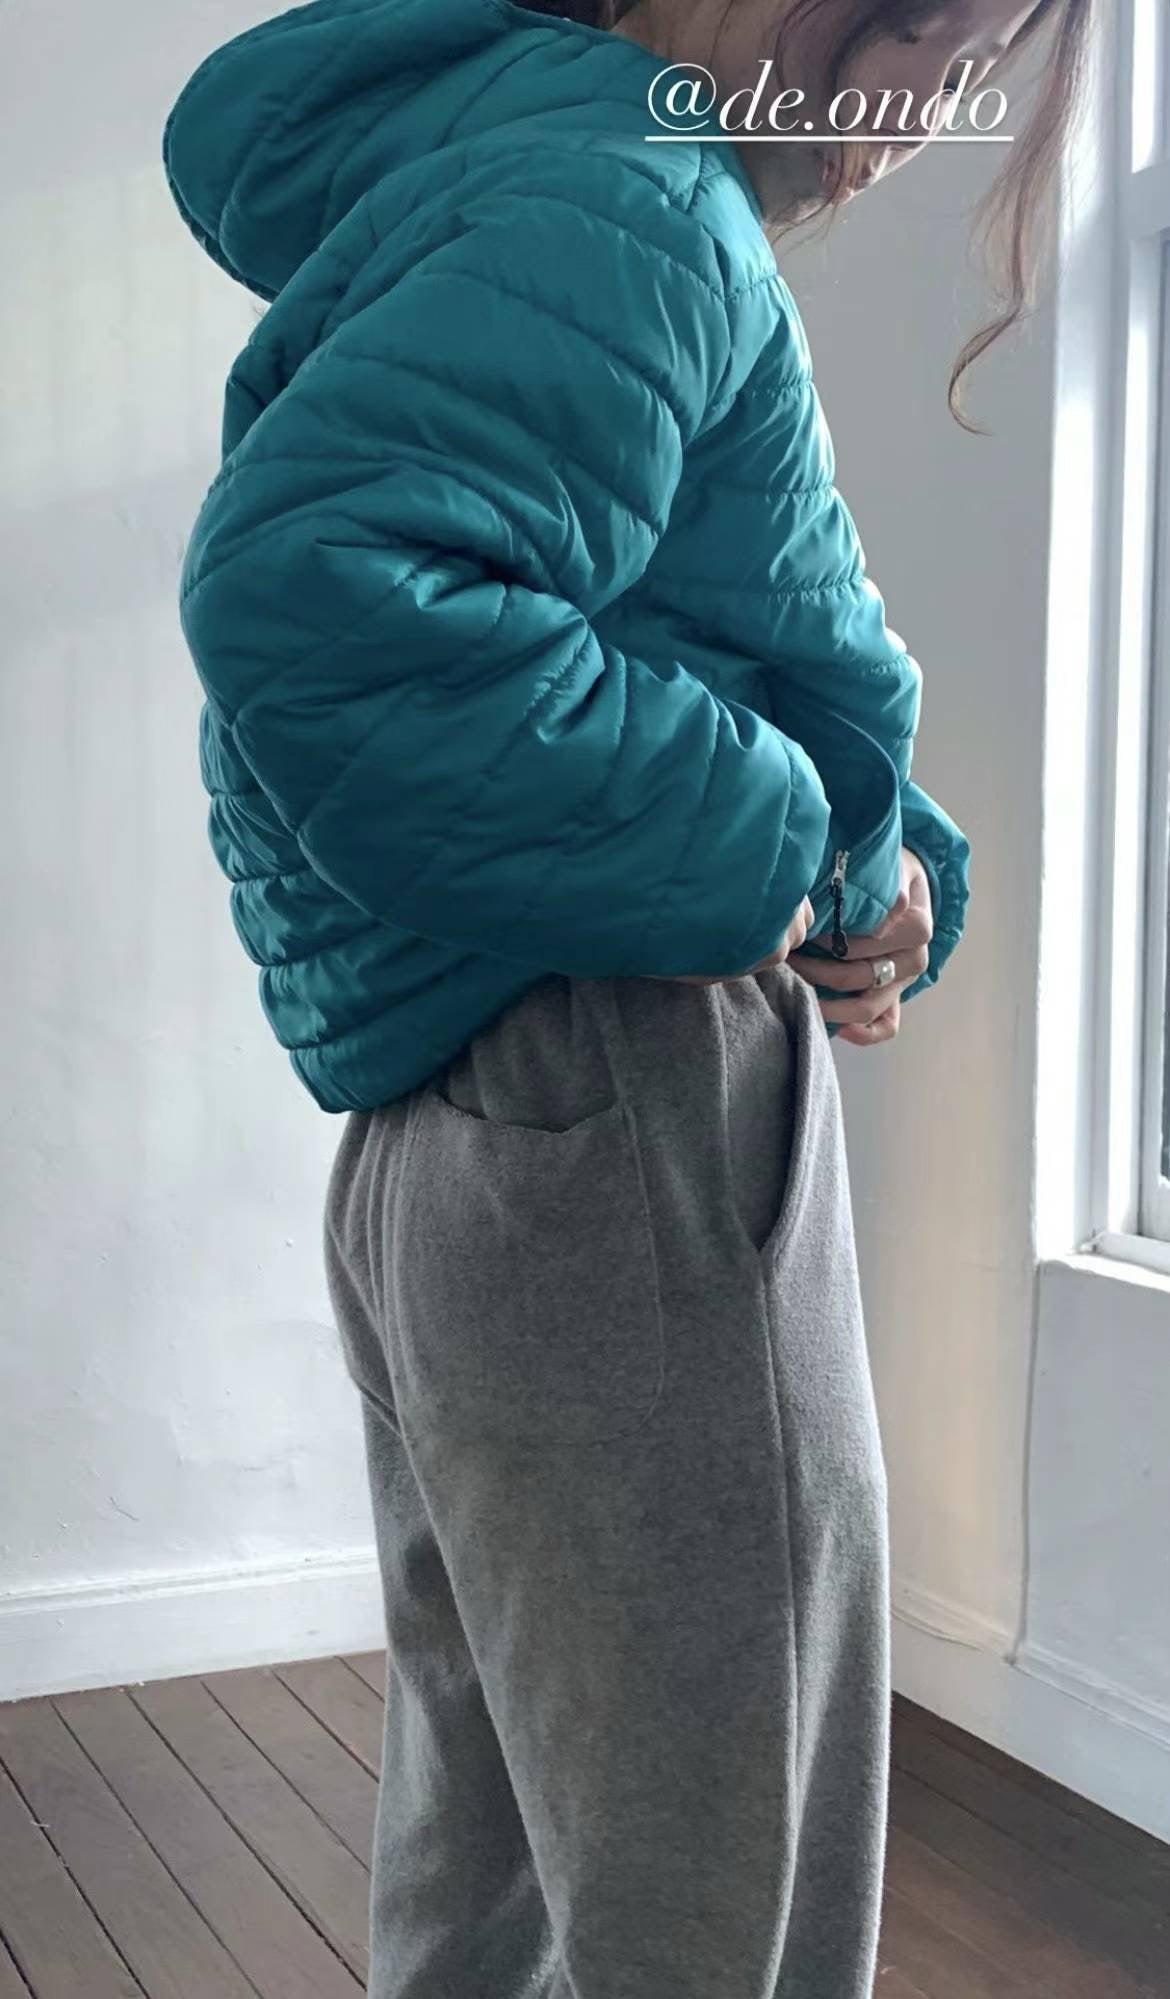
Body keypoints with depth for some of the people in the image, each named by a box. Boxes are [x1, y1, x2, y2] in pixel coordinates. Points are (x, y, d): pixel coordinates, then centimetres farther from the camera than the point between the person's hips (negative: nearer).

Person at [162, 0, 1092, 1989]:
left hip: (445, 1152, 10)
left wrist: (878, 862, 5)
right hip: (626, 1145, -10)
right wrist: (762, 847, -19)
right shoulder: (637, 200, -14)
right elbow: (317, 595, -32)